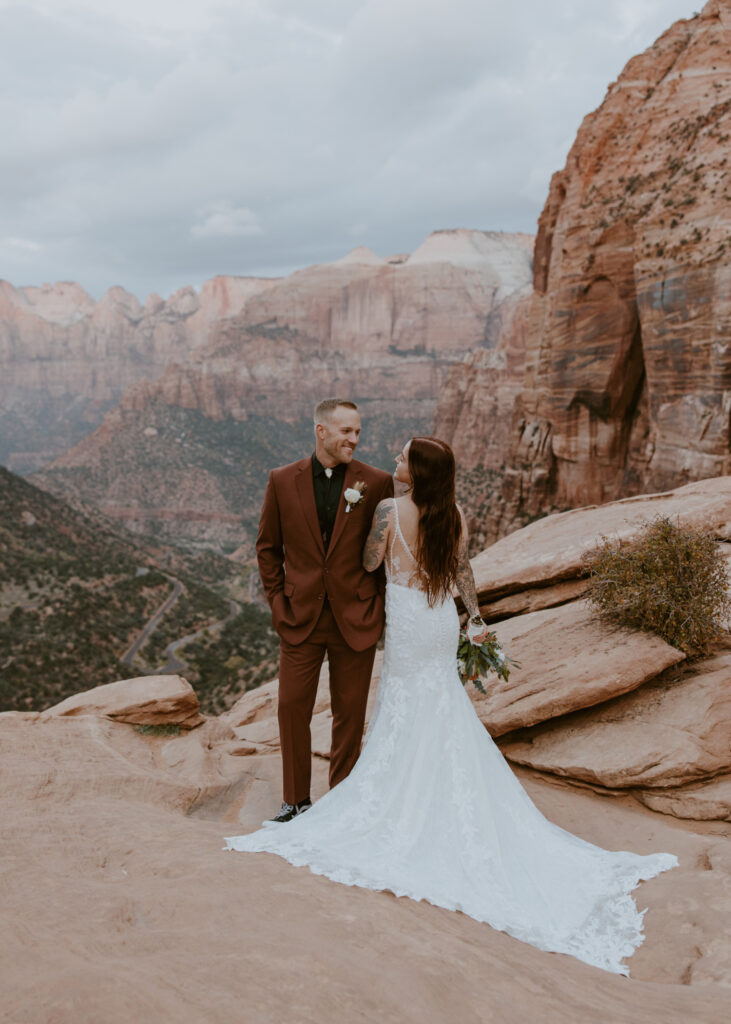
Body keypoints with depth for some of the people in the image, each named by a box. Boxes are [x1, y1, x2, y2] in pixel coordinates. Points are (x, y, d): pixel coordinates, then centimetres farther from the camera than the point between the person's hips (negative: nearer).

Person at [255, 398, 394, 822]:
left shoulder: (377, 483, -5)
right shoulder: (283, 480, -1)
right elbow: (268, 546, 8)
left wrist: (379, 606, -1)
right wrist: (278, 600, 2)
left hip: (356, 619, -1)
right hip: (301, 617, 1)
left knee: (350, 715, 10)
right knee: (292, 708, 6)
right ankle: (296, 802, 25)